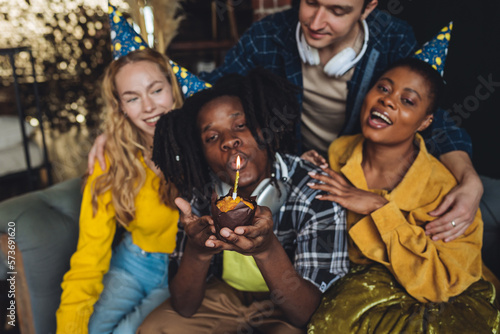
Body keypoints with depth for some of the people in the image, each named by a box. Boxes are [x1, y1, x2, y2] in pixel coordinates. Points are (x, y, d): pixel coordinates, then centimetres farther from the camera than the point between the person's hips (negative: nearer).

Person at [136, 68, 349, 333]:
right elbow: (184, 309, -14)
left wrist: (267, 249, -44)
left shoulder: (316, 195, -25)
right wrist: (197, 251, -35)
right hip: (223, 292, 2)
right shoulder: (200, 195, -16)